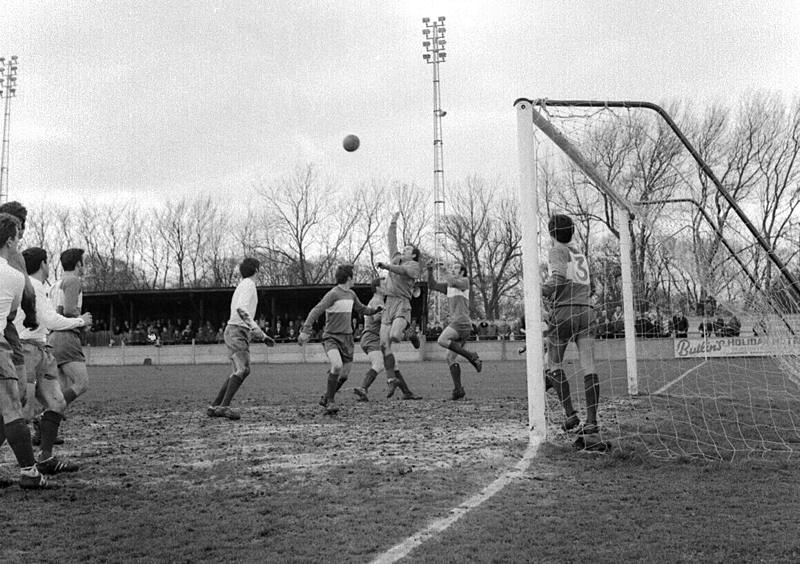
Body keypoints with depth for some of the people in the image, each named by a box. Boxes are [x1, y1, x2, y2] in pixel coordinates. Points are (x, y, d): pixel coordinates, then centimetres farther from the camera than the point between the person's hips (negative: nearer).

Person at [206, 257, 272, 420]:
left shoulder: (243, 285, 25)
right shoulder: (248, 285, -6)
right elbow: (241, 309, -23)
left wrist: (263, 336, 25)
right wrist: (255, 329, -29)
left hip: (241, 333, 10)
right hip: (236, 332, -10)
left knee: (238, 372, 7)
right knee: (243, 369, -20)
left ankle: (214, 406, 8)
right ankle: (225, 406, -25)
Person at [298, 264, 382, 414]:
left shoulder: (351, 294, 11)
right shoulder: (333, 294, -13)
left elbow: (361, 309, 26)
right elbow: (316, 311, -20)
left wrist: (374, 310, 7)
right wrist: (306, 330, -30)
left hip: (346, 337, 7)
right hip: (331, 337, -7)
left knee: (344, 375, 5)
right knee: (337, 365, -29)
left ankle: (326, 398, 29)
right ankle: (330, 401, -12)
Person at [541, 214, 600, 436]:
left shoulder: (556, 251, 1)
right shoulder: (580, 254, 22)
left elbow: (559, 275, -17)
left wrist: (542, 291, -3)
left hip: (564, 311, -6)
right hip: (586, 311, 6)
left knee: (553, 364, 8)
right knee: (588, 368, 0)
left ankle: (570, 414, 2)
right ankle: (591, 421, -4)